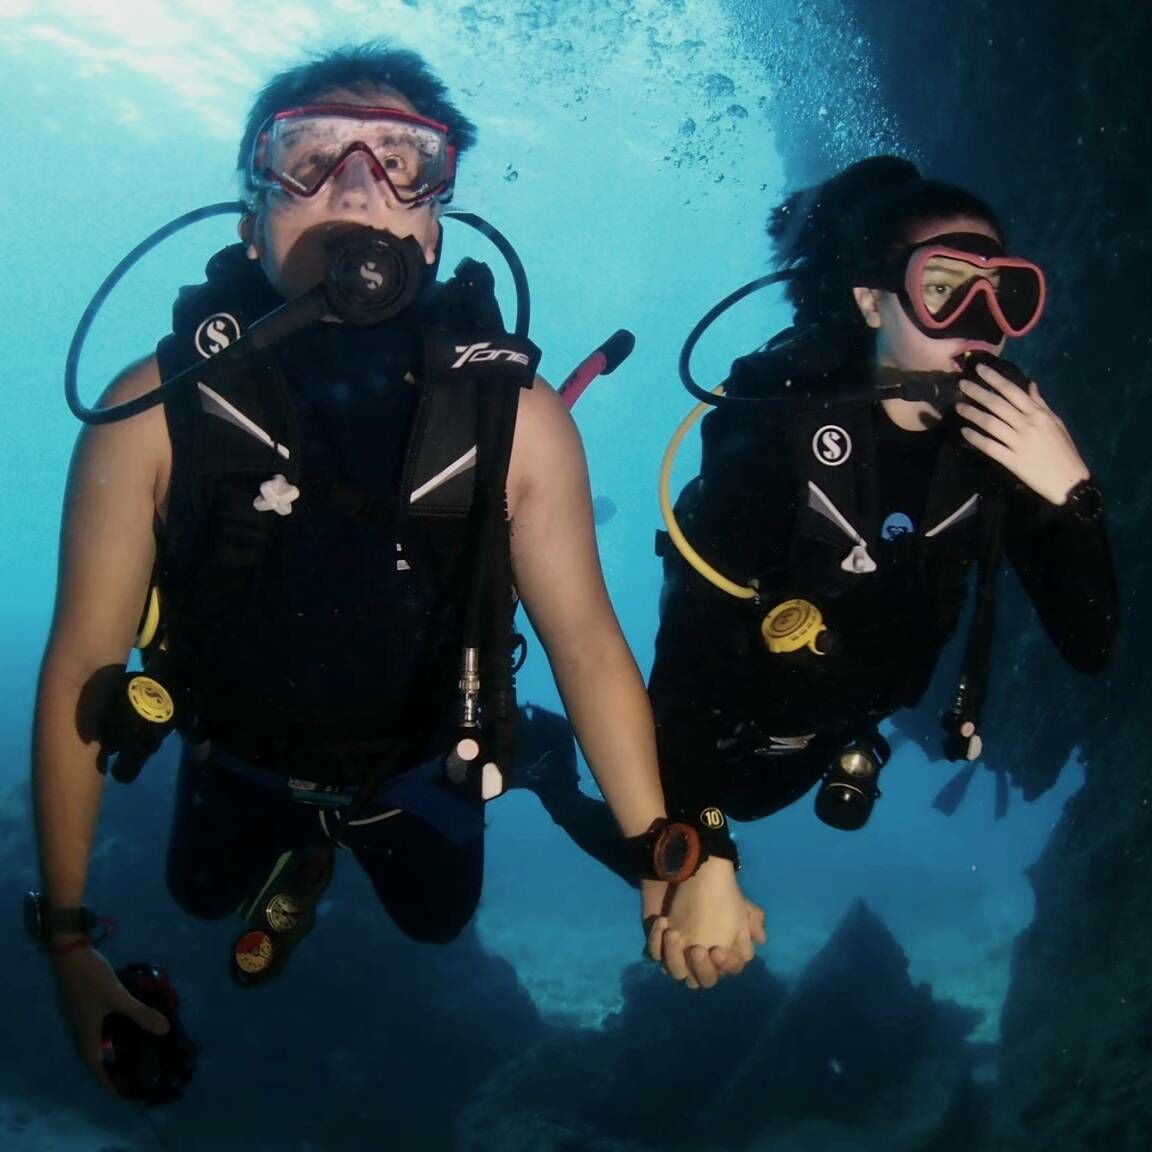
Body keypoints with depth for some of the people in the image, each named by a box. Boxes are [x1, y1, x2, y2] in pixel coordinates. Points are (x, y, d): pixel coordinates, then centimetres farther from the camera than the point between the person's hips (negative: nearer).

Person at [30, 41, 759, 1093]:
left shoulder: (517, 418, -28)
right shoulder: (157, 409, -31)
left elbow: (586, 640, -26)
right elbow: (82, 662, -26)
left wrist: (663, 858, -39)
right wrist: (66, 935, -23)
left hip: (416, 761, 1)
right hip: (240, 754, 0)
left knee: (439, 920, 27)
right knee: (202, 894, 28)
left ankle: (359, 840, 59)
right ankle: (301, 854, 60)